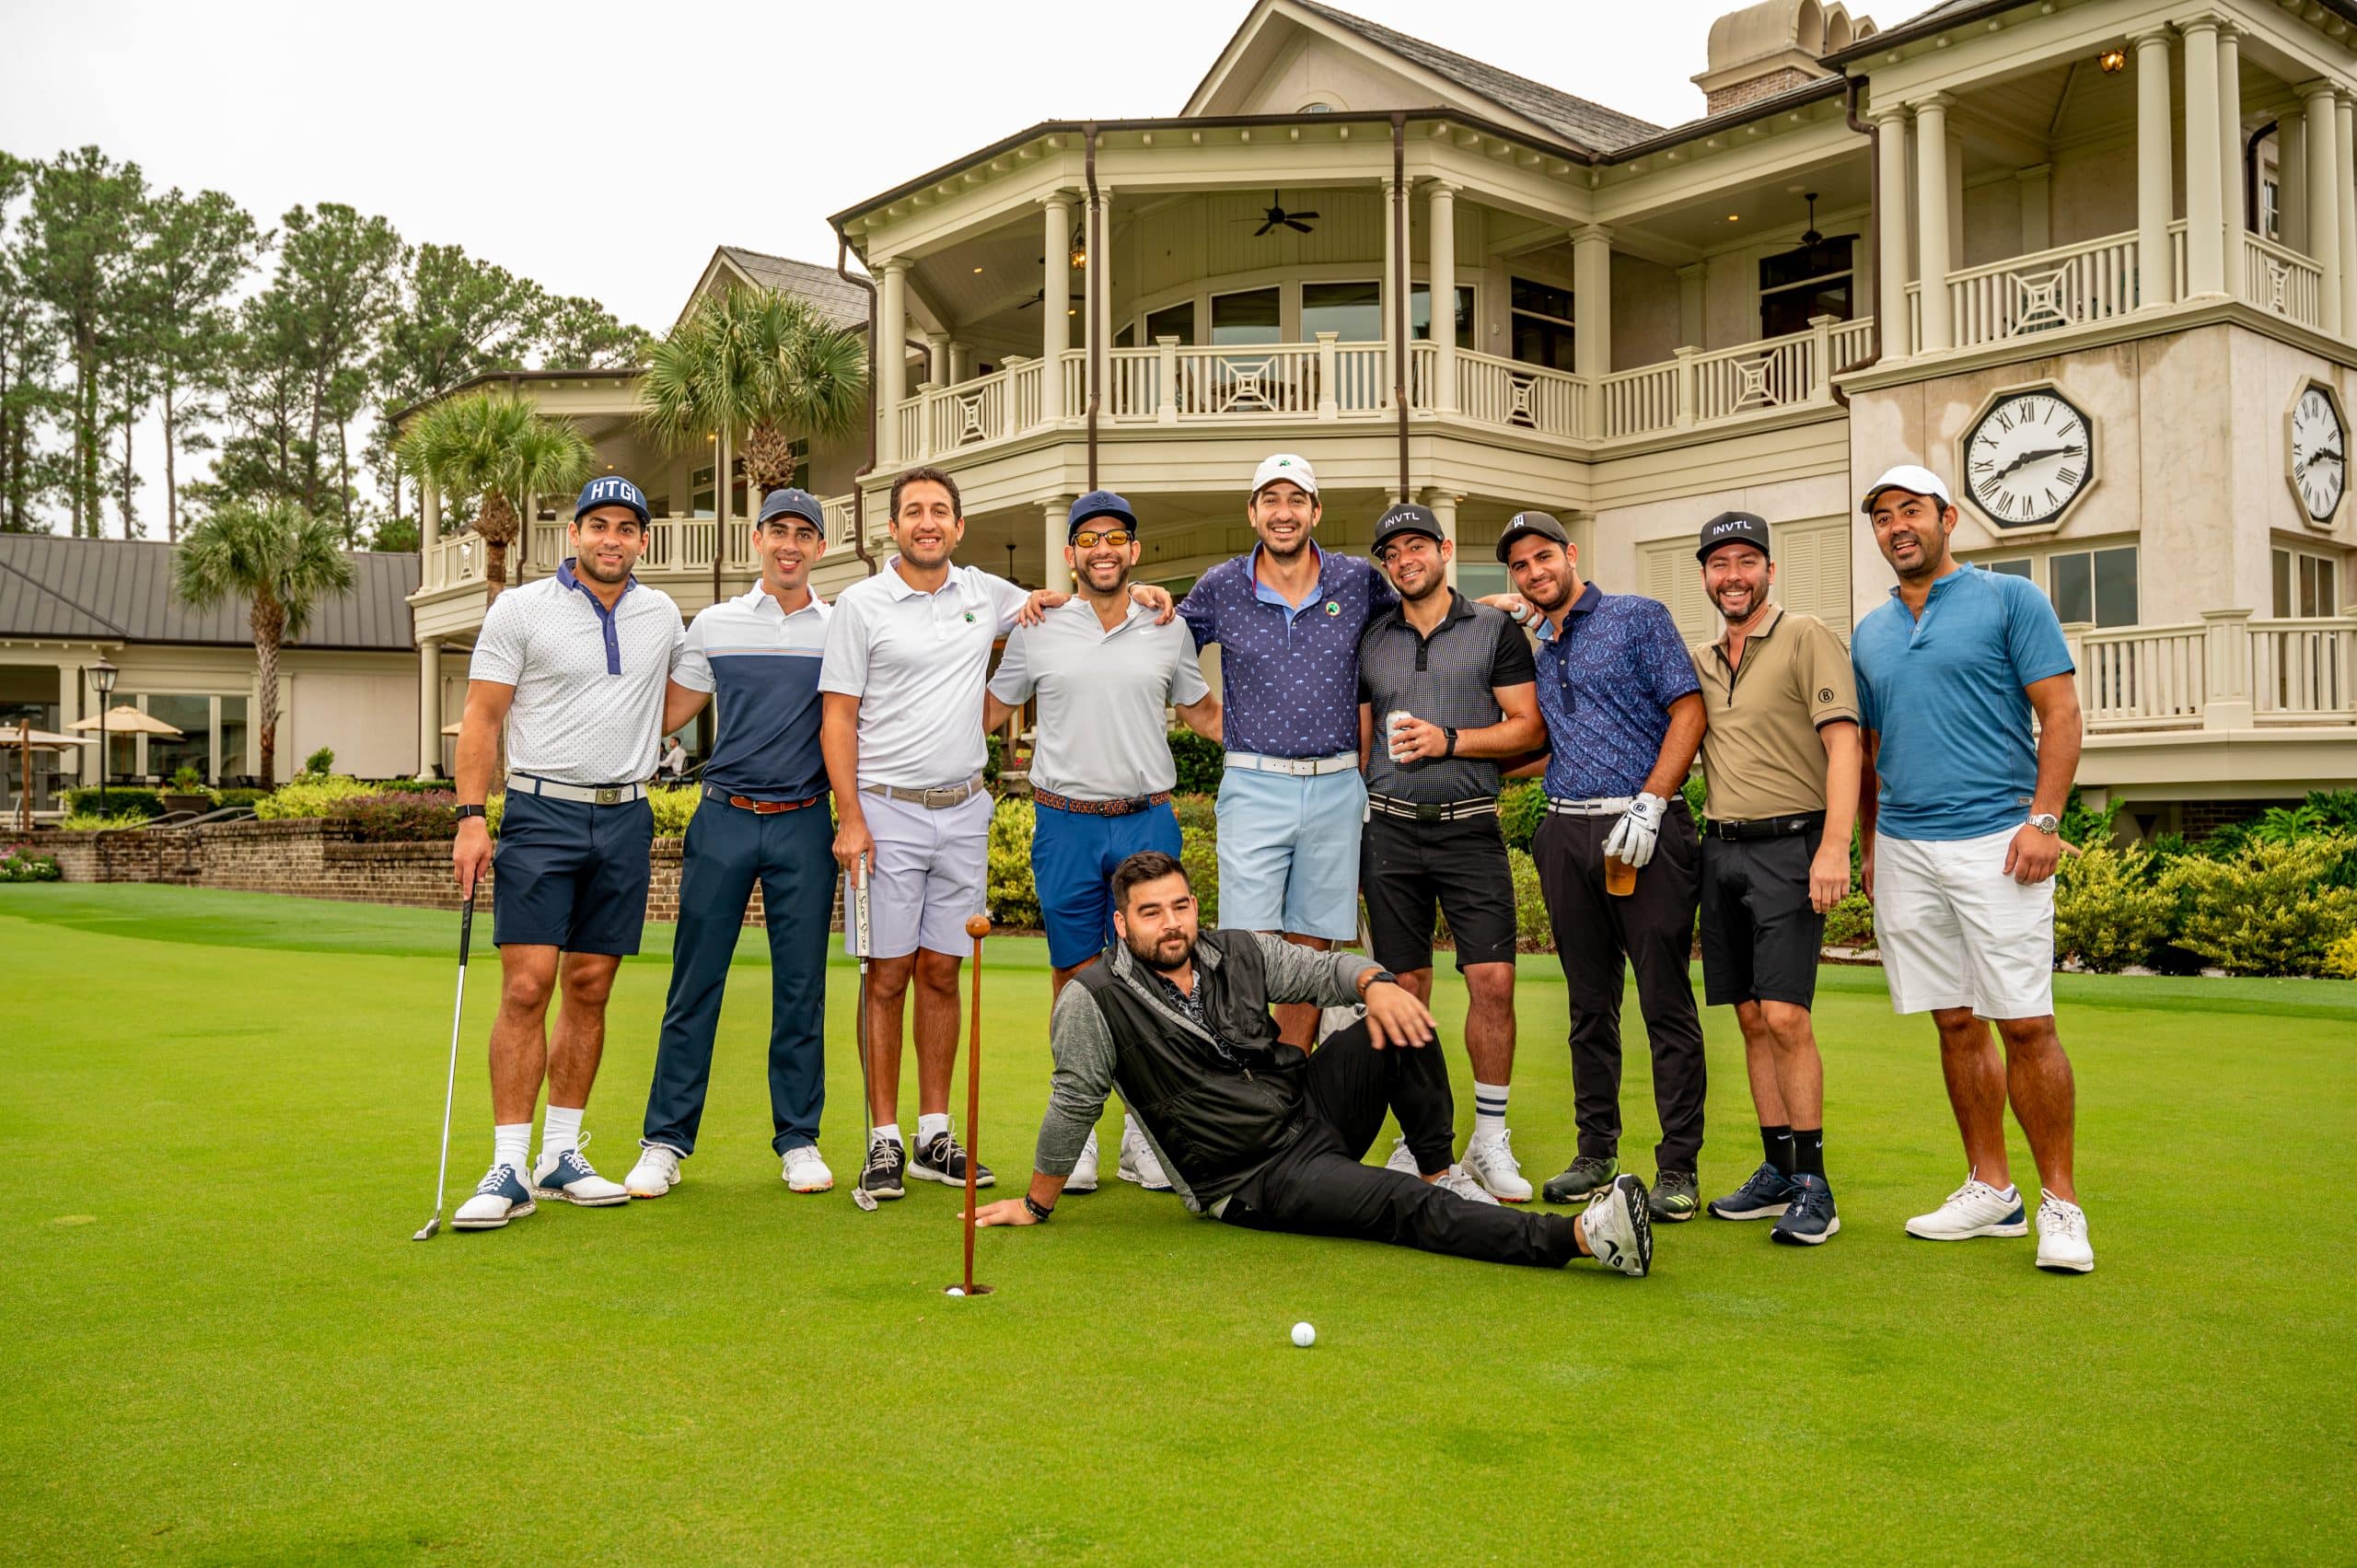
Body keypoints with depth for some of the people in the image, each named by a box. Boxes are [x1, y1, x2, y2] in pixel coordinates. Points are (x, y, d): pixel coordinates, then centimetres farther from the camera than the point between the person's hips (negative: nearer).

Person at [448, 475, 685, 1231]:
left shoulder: (662, 614, 11)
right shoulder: (519, 609, -1)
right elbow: (482, 718, -4)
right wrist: (471, 816, -12)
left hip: (625, 820, 4)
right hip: (541, 813, -4)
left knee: (590, 989, 6)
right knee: (527, 986, -10)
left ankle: (562, 1155, 15)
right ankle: (508, 1169, -6)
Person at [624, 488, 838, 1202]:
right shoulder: (714, 624, 8)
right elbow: (665, 714, 13)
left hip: (804, 825, 0)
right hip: (723, 820, 0)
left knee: (801, 988, 4)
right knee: (694, 985, 1)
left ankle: (799, 1140, 14)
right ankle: (665, 1142, 9)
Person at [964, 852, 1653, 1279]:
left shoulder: (1240, 953, 1)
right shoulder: (1093, 1001, -14)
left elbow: (1324, 969, 8)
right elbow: (1074, 1104, -7)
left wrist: (1374, 983, -15)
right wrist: (1037, 1204, -2)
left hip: (1312, 1105, 6)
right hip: (1254, 1184, -6)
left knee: (1401, 1019, -15)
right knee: (1406, 1207, -25)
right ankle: (1580, 1237, -34)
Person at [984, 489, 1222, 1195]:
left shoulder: (1169, 630, 8)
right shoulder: (1037, 630, 5)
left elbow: (1205, 715, 19)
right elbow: (986, 713, 14)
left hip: (1149, 821, 1)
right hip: (1065, 823, 0)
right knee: (1075, 983, 5)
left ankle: (1142, 1136, 12)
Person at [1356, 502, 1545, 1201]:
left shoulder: (1495, 631, 5)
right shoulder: (1370, 641, 13)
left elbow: (1529, 728, 0)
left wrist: (1449, 740, -12)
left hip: (1471, 828, -2)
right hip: (1391, 829, 2)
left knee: (1493, 980, -9)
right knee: (1405, 987, 3)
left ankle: (1489, 1141, 4)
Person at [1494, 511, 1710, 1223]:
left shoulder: (1638, 617, 3)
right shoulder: (1535, 652, 19)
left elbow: (1688, 711, -5)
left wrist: (1648, 804, -14)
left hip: (1645, 827, -6)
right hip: (1567, 831, 6)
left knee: (1666, 1002, -4)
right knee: (1590, 1003, 10)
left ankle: (1678, 1166, 1)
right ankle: (1596, 1151, 19)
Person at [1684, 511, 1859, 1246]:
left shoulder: (1808, 639, -3)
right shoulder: (1698, 662, 15)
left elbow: (1843, 745, -11)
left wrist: (1834, 848, -21)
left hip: (1789, 847, -6)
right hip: (1720, 849, 6)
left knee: (1784, 1016, -12)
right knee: (1751, 1019, 8)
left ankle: (1812, 1185, -4)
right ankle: (1777, 1171, 16)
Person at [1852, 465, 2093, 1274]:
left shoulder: (2010, 599, 1)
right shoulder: (1870, 633, 16)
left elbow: (2060, 714, -4)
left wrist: (2044, 819, -13)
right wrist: (1869, 846, 17)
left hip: (1996, 840, -5)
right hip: (1904, 849, 5)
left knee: (2025, 1024, -7)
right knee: (1957, 1024, 9)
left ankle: (2060, 1201, 4)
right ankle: (1990, 1191, 18)